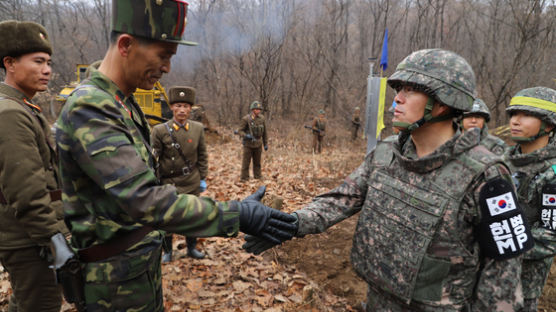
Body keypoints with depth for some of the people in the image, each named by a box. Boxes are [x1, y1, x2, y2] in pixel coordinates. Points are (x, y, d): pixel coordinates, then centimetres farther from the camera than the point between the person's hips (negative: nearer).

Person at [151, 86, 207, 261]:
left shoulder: (198, 128, 0)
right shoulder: (160, 130, -9)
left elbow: (202, 156, 7)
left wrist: (203, 178, 6)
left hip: (192, 183, 3)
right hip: (169, 183, -2)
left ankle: (192, 248, 32)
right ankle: (167, 252, 27)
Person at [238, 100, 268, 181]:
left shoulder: (262, 118, 2)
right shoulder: (246, 119, -11)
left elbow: (264, 132, 10)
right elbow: (240, 130, -8)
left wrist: (266, 144, 11)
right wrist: (246, 136, -27)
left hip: (258, 144, 4)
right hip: (248, 144, -4)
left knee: (257, 162, 14)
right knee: (246, 162, 2)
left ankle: (258, 176, 27)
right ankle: (244, 179, 11)